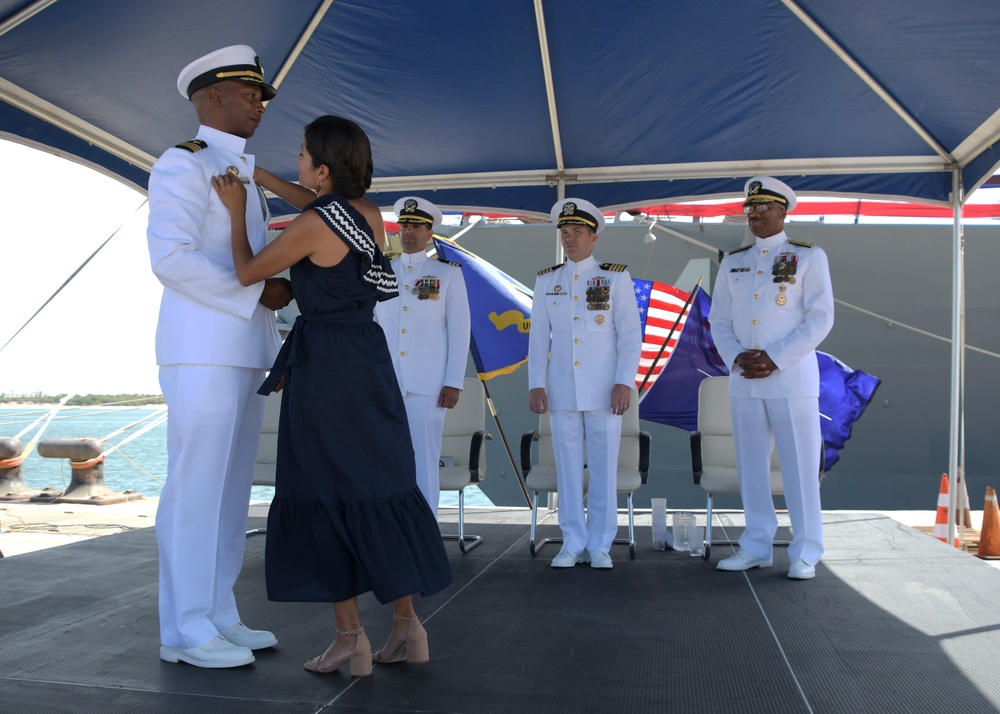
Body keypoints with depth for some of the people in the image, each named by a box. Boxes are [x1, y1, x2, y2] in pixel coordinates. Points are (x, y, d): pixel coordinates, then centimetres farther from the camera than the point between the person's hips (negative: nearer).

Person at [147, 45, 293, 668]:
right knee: (197, 488, -5)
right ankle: (185, 631, 4)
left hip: (243, 353, 9)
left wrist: (274, 347, 17)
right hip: (203, 352, -9)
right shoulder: (184, 163, -4)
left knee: (232, 490, 9)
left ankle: (218, 618, 17)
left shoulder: (242, 174, 23)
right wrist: (258, 293, -14)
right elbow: (171, 256, -17)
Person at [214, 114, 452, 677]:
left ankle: (351, 639, 7)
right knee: (383, 484, 10)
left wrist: (237, 211, 12)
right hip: (370, 360, 7)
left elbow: (248, 273, -1)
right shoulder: (368, 216, 8)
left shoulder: (311, 226, -13)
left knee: (327, 495, 2)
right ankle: (408, 627, 15)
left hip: (324, 366, -7)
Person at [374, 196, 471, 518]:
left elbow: (460, 331, 1)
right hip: (384, 383, 3)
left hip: (427, 385, -2)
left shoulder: (448, 274, 6)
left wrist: (454, 383, -7)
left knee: (424, 464, -1)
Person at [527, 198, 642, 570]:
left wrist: (624, 382, -10)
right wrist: (535, 385, 1)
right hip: (561, 390, 2)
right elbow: (538, 336, 9)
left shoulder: (616, 277, 3)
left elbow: (631, 334, -1)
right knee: (567, 468, 5)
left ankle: (600, 546, 13)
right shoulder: (546, 281, 10)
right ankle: (572, 544, 15)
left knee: (604, 468, 2)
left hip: (603, 389, -2)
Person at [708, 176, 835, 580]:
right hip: (743, 381, 4)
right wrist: (736, 357, -8)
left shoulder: (809, 256, 1)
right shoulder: (732, 263, 13)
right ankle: (756, 548, 19)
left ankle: (805, 554, 10)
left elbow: (820, 317, -7)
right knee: (751, 466, 9)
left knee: (800, 467, 0)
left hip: (791, 379, -4)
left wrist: (775, 359, -15)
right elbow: (719, 319, 10)